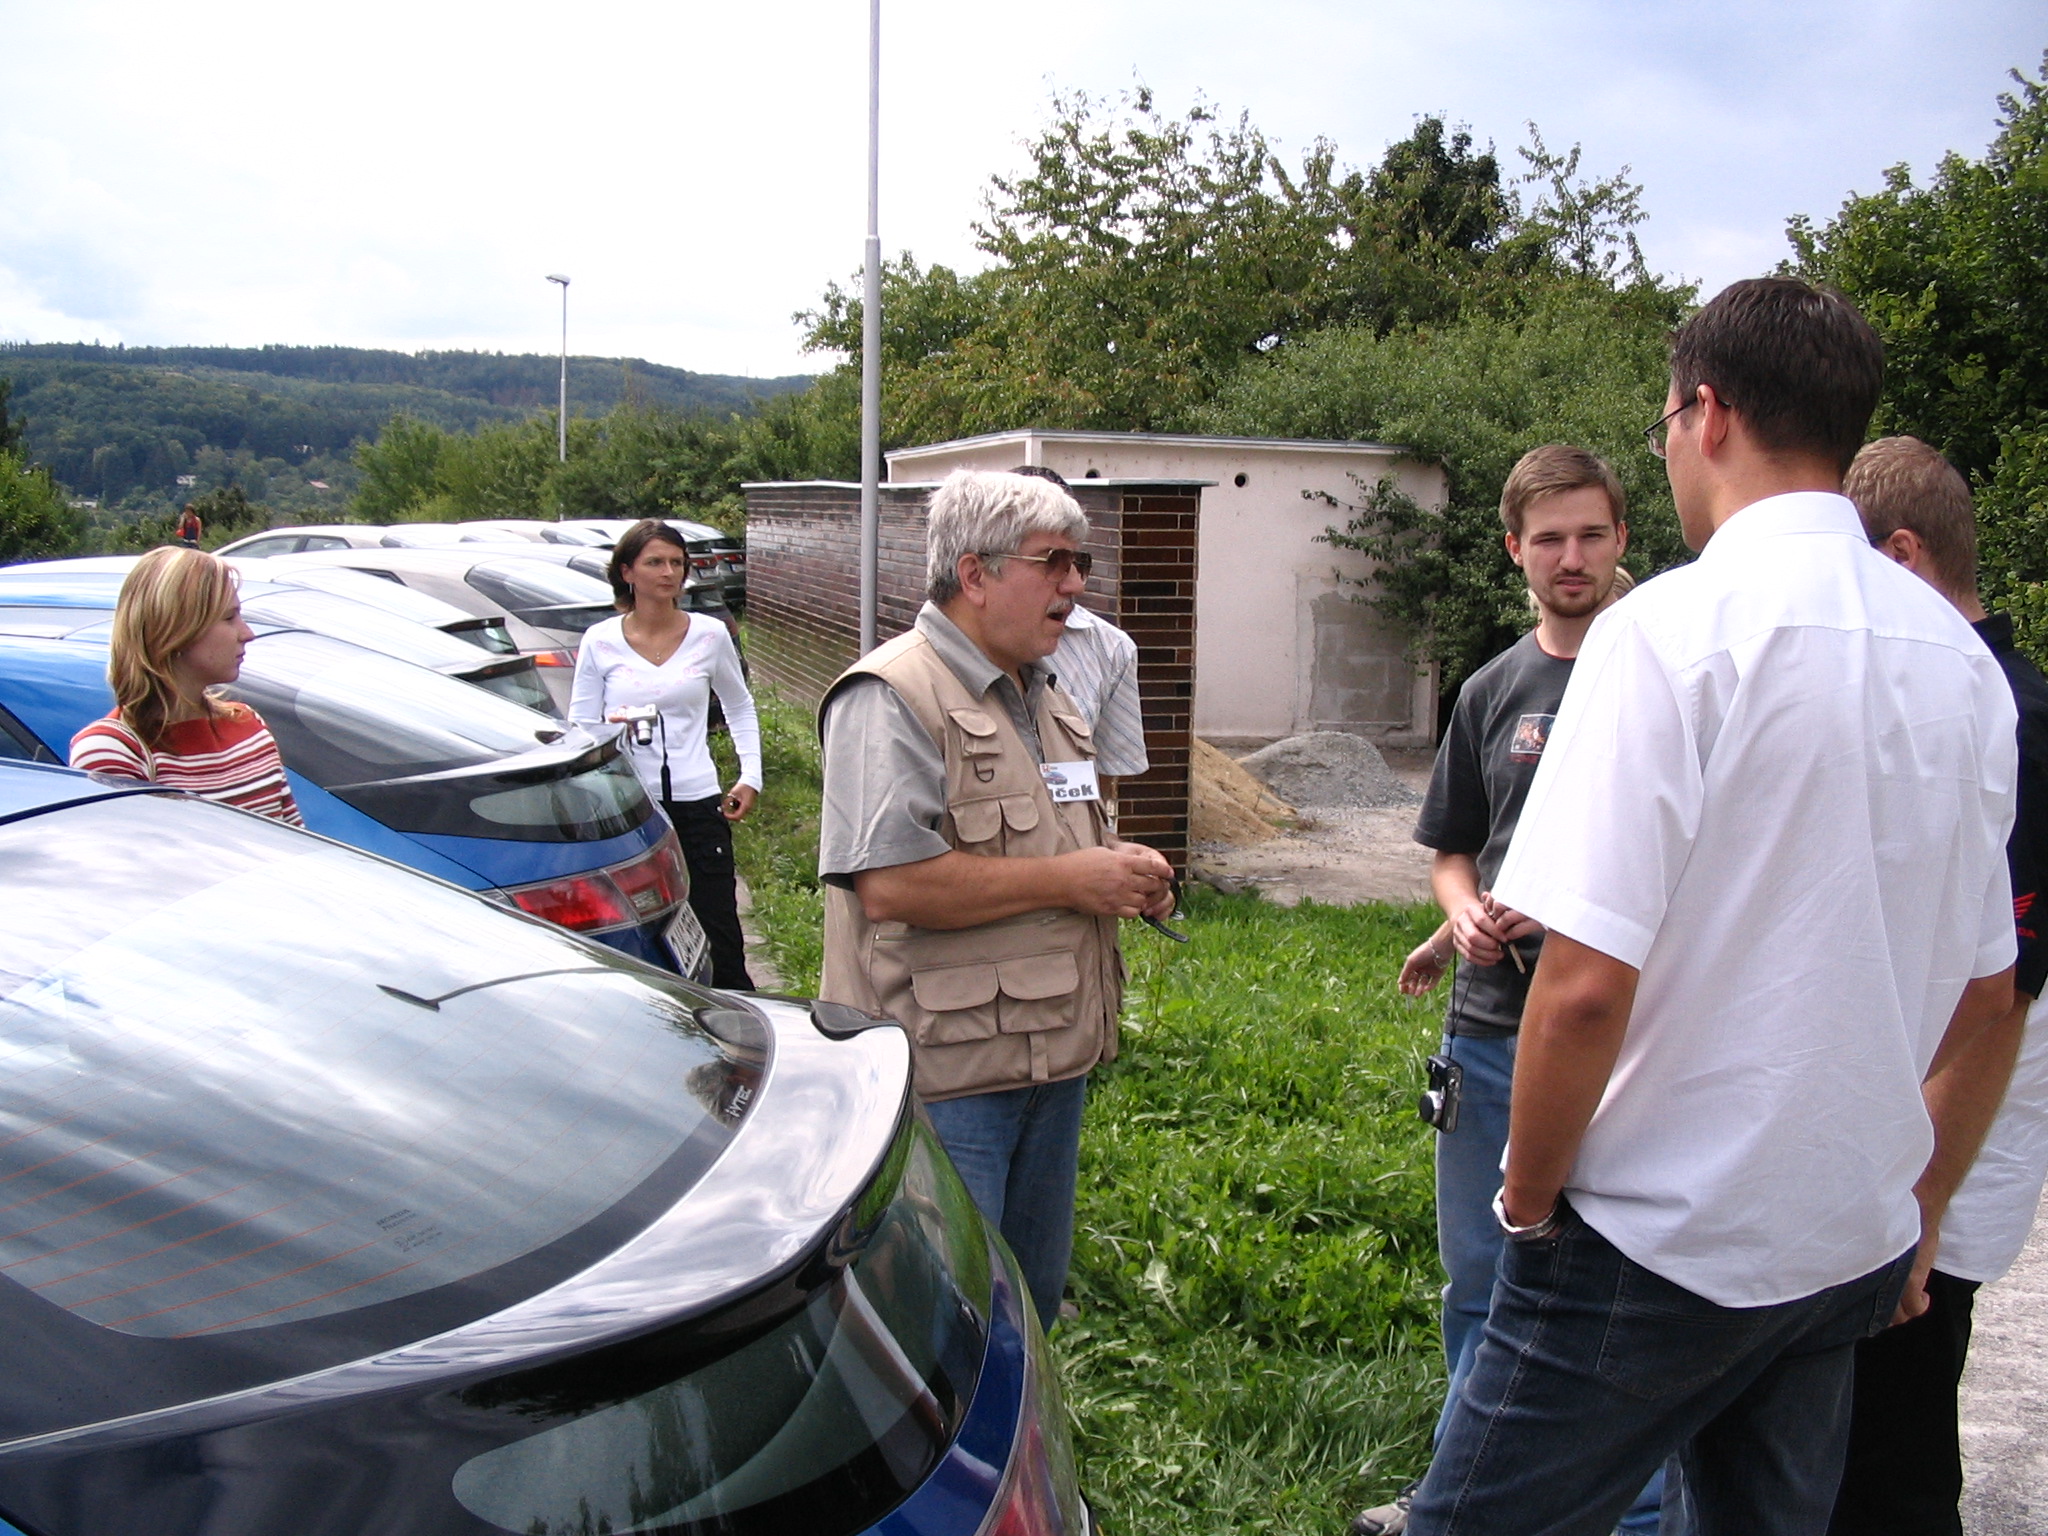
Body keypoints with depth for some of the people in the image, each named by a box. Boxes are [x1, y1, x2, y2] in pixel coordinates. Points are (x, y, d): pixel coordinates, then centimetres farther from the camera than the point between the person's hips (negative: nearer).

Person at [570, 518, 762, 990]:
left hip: (696, 804, 0)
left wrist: (750, 777, 10)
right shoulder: (600, 642, 2)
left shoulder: (710, 635, 4)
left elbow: (739, 707, 19)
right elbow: (579, 728, 4)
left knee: (718, 937, -1)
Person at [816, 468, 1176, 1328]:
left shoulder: (1045, 699, 16)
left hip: (1054, 1062, 9)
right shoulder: (893, 697, -14)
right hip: (944, 1075, -9)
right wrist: (1070, 880, -20)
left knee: (1032, 1306, 20)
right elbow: (889, 885, -26)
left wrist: (1128, 878, 5)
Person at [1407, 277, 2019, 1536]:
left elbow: (1588, 983, -23)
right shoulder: (1961, 656, 6)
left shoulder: (1676, 629, -17)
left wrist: (1530, 1198, -8)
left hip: (1661, 1239, -7)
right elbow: (1987, 987, 14)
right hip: (1857, 1241, 7)